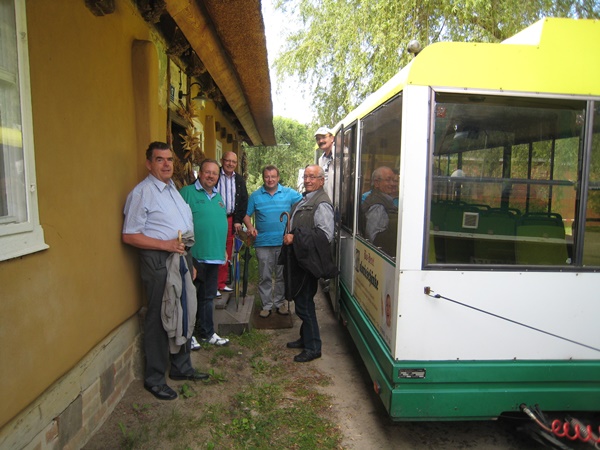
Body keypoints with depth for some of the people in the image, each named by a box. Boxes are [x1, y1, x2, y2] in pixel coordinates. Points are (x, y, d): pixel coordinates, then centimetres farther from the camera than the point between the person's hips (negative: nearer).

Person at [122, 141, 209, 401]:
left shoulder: (172, 189, 15)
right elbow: (130, 236, -16)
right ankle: (154, 378, 19)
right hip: (159, 262, -8)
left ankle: (181, 367, 34)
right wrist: (166, 245, -21)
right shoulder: (142, 193, -12)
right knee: (159, 319, 1)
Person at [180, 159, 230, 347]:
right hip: (194, 256, -7)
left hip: (214, 256, 7)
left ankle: (206, 332, 30)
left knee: (208, 296, 17)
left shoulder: (218, 197, 16)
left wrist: (223, 249, 20)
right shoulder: (187, 192, -8)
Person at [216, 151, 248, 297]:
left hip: (230, 220, 5)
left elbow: (244, 201, 12)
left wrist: (238, 220, 4)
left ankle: (222, 283, 21)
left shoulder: (240, 180, 12)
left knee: (227, 254, 10)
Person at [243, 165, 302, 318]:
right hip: (263, 242, 0)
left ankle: (280, 303, 24)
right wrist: (250, 227, -12)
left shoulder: (289, 193, 2)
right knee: (265, 277, 6)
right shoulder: (255, 196, 5)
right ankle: (266, 305, 17)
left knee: (282, 275, 10)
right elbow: (246, 215, 7)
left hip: (284, 242, 0)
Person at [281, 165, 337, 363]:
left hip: (308, 260, -10)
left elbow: (325, 234, -25)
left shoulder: (322, 203, -16)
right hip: (298, 258, 10)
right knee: (301, 300, 19)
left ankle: (313, 348, 10)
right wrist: (290, 237, 14)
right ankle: (305, 338, 34)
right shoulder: (304, 200, 15)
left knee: (304, 304, -3)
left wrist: (295, 238, -24)